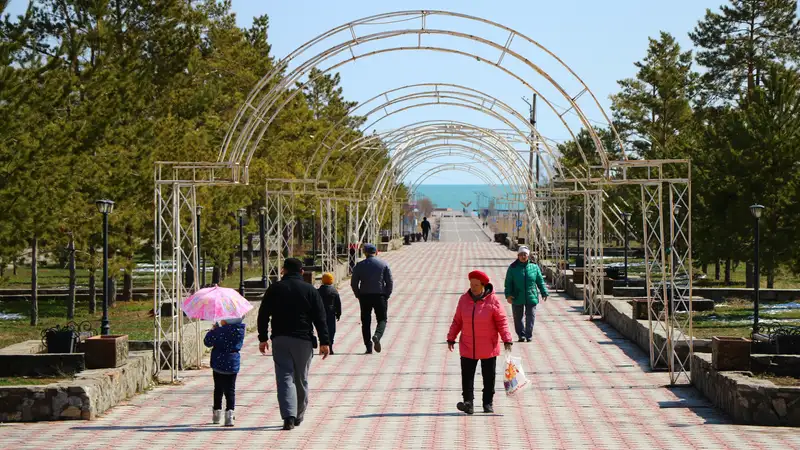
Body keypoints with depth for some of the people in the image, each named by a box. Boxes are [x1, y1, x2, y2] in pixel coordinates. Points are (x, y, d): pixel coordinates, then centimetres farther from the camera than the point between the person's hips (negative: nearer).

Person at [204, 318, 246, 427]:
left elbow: (208, 342, -9)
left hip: (219, 363, -2)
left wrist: (212, 330, 8)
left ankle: (217, 412, 24)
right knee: (230, 390, 3)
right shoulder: (240, 330, -3)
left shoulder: (220, 331, -18)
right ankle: (229, 413, -12)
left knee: (218, 389, 13)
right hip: (233, 364, 2)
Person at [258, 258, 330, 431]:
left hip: (280, 340, 0)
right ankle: (298, 416, 22)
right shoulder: (310, 290, 2)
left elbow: (263, 315, 4)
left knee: (285, 377, -5)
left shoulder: (274, 289, 4)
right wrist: (324, 342, 0)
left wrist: (263, 338, 12)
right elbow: (320, 318, -2)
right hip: (303, 340, 0)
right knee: (301, 379, 13)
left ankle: (289, 416, -21)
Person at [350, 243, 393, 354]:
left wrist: (359, 296, 10)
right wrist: (386, 296, 7)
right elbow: (390, 282, -2)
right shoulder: (384, 264, 2)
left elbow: (353, 283, 1)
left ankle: (368, 348, 3)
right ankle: (377, 336, -22)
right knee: (382, 319, 8)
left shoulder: (359, 266, 3)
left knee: (366, 322, 8)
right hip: (380, 296, -1)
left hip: (364, 296, 1)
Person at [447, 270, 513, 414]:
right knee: (467, 376, -7)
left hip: (488, 348, -2)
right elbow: (457, 321, 9)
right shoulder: (464, 299, 2)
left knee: (489, 377, 7)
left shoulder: (492, 300, -8)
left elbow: (502, 321, -7)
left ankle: (488, 403, 18)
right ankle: (468, 403, -11)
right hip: (467, 347, 2)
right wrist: (451, 338, 9)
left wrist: (507, 339, -14)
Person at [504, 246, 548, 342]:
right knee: (518, 317, 7)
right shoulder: (513, 268, 0)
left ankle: (529, 335, 5)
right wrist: (508, 295, -10)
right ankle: (521, 335, 19)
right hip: (517, 298, 0)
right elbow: (508, 283, 0)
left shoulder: (534, 267, 3)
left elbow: (540, 281, 9)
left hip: (531, 297, 0)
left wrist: (544, 293, 6)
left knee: (530, 316, -2)